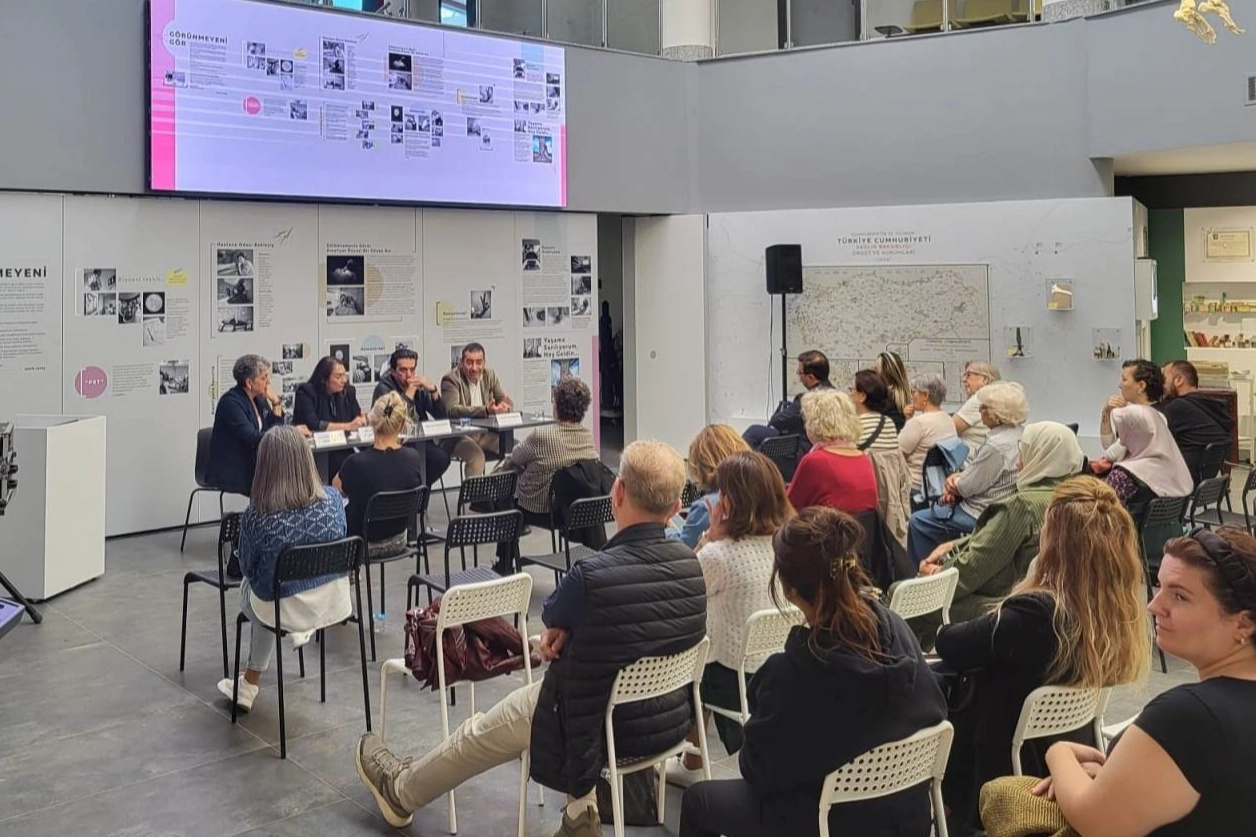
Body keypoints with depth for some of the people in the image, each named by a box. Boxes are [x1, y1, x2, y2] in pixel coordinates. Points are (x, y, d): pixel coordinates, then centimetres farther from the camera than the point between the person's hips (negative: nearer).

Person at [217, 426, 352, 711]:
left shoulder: (255, 517, -22)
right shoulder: (332, 499, -14)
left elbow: (248, 569, -4)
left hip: (288, 611, -3)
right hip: (334, 603, 3)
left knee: (247, 586, 33)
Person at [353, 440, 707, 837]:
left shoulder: (593, 574, -29)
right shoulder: (690, 563, -10)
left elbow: (551, 614, -6)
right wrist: (568, 629, -5)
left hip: (610, 728, -6)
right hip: (674, 718, 6)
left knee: (486, 730, 18)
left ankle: (401, 792, 44)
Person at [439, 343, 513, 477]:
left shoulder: (490, 375, 9)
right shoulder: (451, 379, -9)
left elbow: (508, 402, 10)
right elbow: (452, 410, -22)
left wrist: (505, 406, -18)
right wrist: (486, 410, -35)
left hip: (485, 433, 6)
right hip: (459, 435, -6)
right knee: (477, 455, -35)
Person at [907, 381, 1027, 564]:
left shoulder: (997, 446, -29)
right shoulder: (1020, 432, 2)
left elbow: (967, 487, -21)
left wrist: (954, 482, 0)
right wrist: (958, 476, -2)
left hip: (980, 515, -10)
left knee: (918, 522, 1)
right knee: (939, 506, 28)